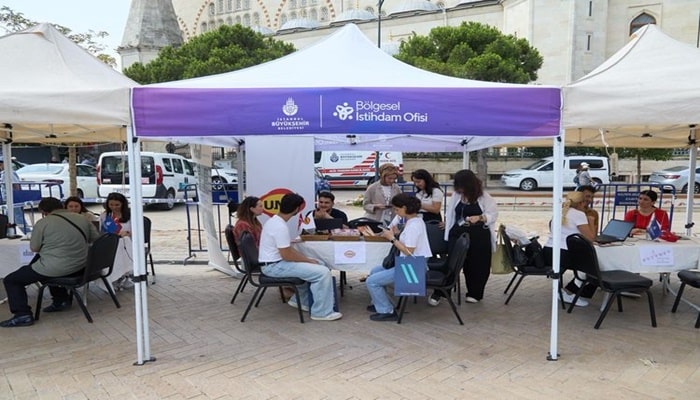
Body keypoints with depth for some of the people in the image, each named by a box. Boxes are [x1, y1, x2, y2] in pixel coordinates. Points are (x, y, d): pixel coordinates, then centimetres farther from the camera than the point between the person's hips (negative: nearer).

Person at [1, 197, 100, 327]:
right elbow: (96, 238, 10)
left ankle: (23, 315, 3)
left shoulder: (43, 223, -11)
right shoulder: (82, 219, 3)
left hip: (55, 268, -7)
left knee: (11, 280, 11)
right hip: (80, 265, 7)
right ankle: (61, 299, 33)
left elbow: (34, 248, -2)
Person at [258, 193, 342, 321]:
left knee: (318, 266, 19)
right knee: (323, 272, -16)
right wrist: (309, 260, -9)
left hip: (275, 262, 10)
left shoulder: (274, 220, 8)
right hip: (275, 266, -10)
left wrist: (307, 259, 7)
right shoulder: (280, 227, -24)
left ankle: (300, 301, 25)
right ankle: (322, 312, -5)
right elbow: (287, 255, -23)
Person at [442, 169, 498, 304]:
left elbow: (493, 215, -8)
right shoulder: (456, 195, 3)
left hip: (479, 236, -2)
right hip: (458, 233, 2)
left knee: (477, 265, 7)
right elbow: (450, 213, 16)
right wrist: (446, 222, 12)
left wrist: (479, 218, -23)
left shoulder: (484, 197, -8)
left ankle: (475, 294, 26)